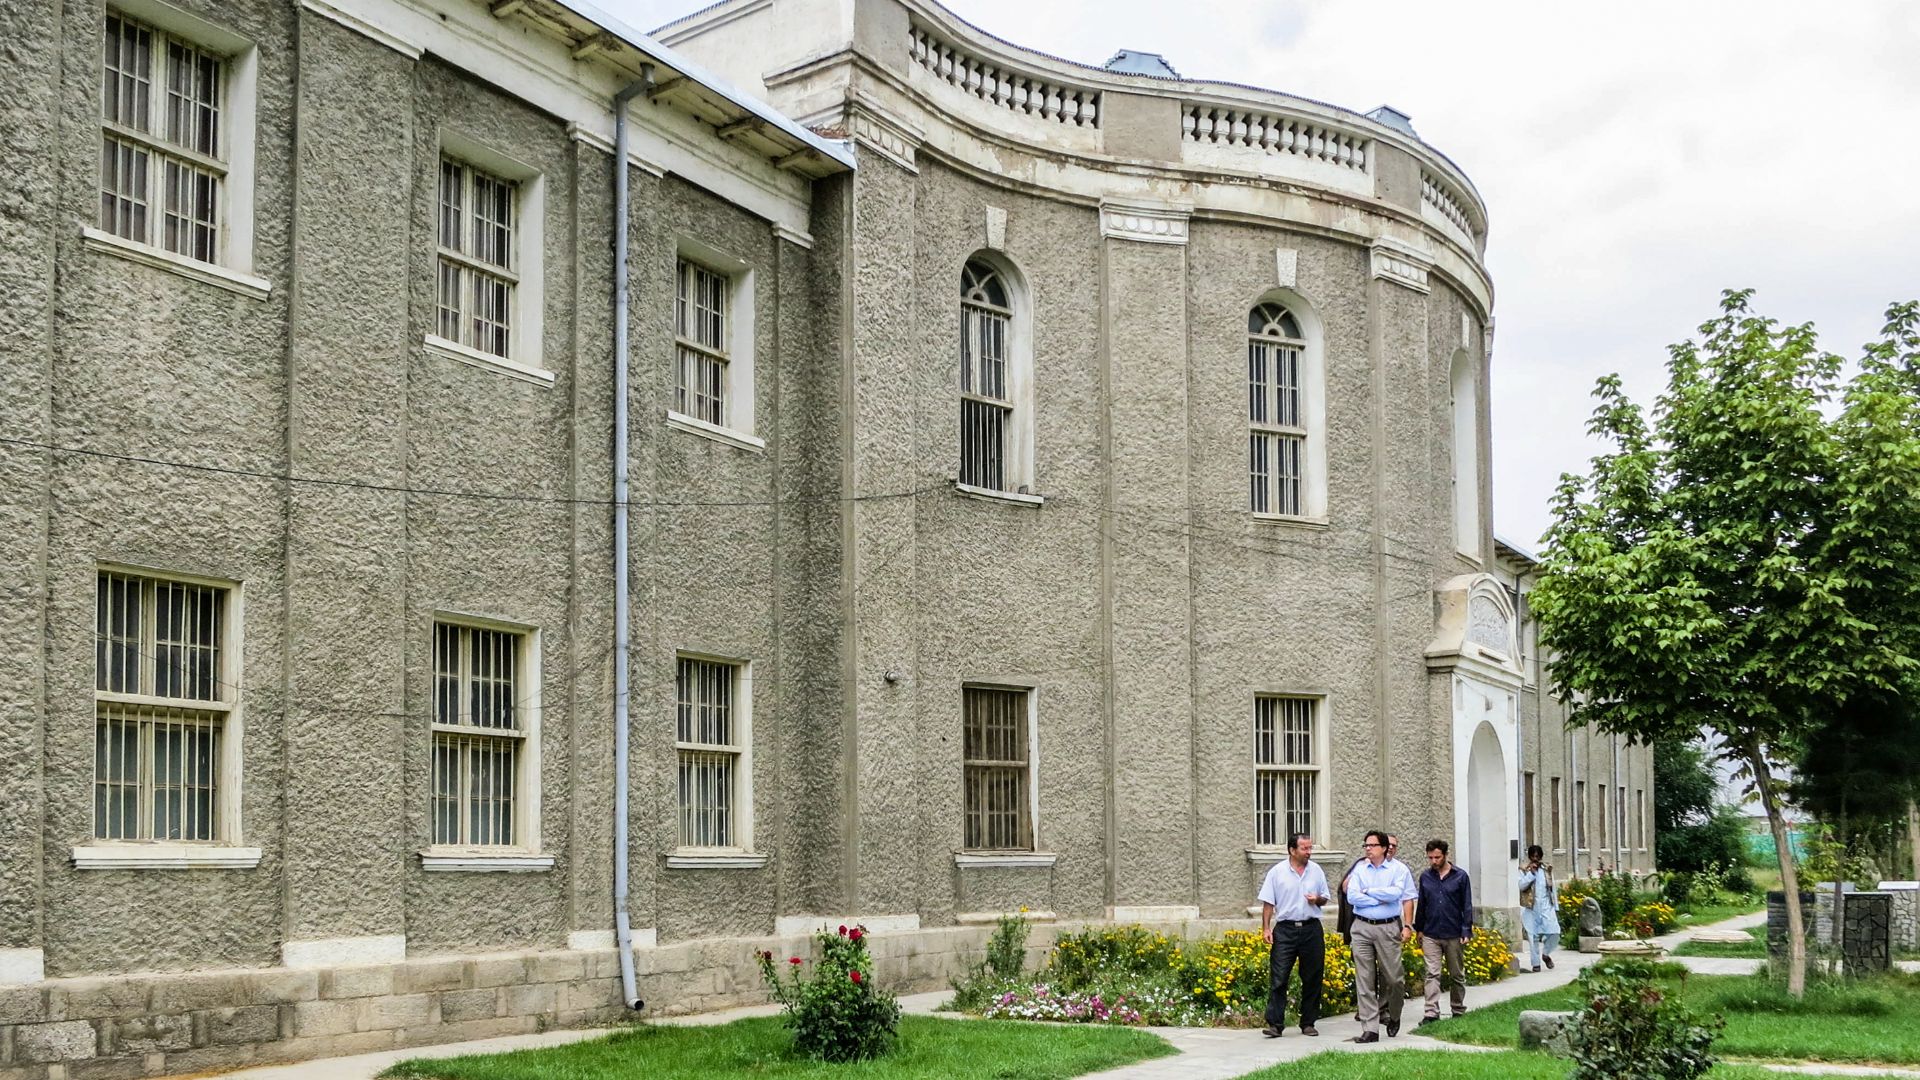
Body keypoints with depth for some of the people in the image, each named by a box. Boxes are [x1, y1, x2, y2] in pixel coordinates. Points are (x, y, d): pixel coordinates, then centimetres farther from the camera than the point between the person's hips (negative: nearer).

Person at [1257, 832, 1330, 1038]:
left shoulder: (1316, 871, 7)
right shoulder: (1277, 872, -1)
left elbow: (1324, 898, 15)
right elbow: (1268, 903, 1)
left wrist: (1318, 899, -8)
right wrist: (1265, 928, -6)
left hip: (1311, 929, 3)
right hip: (1285, 929, -3)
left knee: (1312, 979, 6)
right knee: (1278, 977, -7)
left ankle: (1308, 1023, 16)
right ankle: (1274, 1024, -6)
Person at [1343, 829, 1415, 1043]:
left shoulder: (1398, 868, 3)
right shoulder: (1359, 870, 8)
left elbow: (1404, 897, -7)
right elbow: (1352, 897, -4)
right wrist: (1381, 899, -7)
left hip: (1388, 928, -2)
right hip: (1362, 928, 2)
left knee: (1393, 977, -1)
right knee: (1364, 980, -1)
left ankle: (1391, 1016, 27)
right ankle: (1370, 1029, 2)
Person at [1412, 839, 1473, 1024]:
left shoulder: (1460, 876, -2)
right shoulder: (1425, 877, 5)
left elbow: (1467, 905, 0)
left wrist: (1466, 931, -6)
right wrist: (1419, 929, 13)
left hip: (1454, 934, -1)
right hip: (1431, 935, 1)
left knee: (1457, 975, 10)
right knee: (1432, 974, -6)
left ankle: (1458, 1011, 23)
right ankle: (1432, 1013, -9)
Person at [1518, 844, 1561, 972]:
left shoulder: (1547, 869, 12)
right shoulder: (1523, 870, 2)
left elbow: (1552, 888, 15)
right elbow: (1522, 886, -12)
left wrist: (1556, 907, 13)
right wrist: (1531, 873, -16)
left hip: (1546, 906, 2)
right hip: (1531, 908, -2)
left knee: (1554, 933, -10)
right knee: (1533, 936, -1)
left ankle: (1546, 954, 16)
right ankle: (1536, 963, 10)